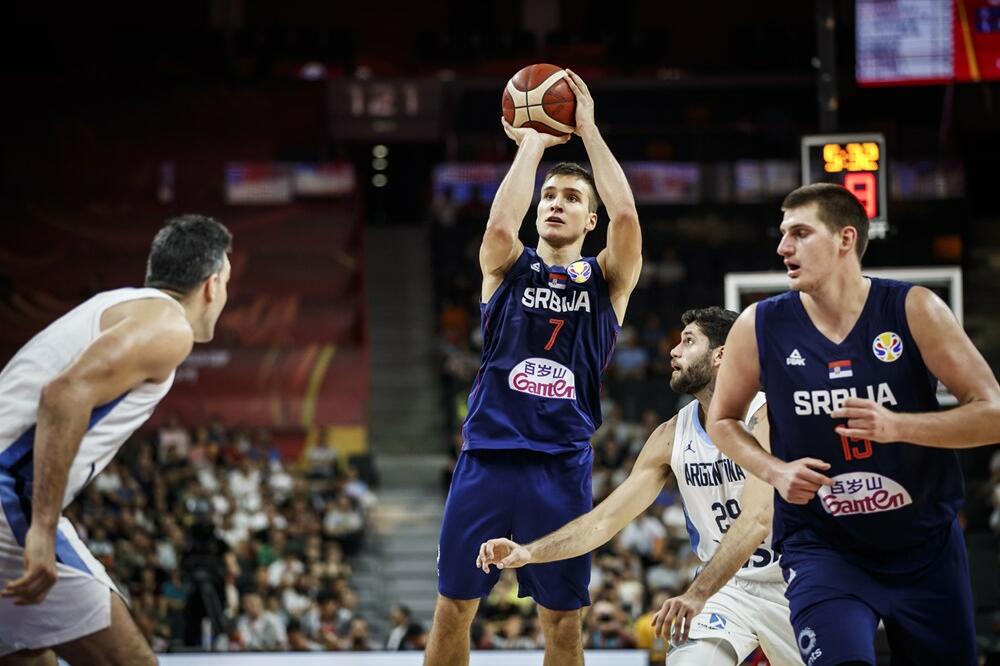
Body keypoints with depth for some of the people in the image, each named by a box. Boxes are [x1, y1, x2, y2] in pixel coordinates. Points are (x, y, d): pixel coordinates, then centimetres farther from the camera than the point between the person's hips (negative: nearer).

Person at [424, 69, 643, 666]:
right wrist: (532, 144, -7)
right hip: (489, 455, 0)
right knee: (455, 606, 2)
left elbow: (627, 214, -11)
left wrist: (587, 129, -7)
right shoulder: (508, 269, 8)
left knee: (563, 617, 3)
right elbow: (501, 224, -16)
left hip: (563, 465, 0)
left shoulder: (607, 280, 8)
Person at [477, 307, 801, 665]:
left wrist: (698, 594, -43)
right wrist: (529, 552, -16)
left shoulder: (767, 417, -20)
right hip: (726, 585, 3)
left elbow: (757, 521, -33)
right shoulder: (671, 436, -2)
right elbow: (606, 518, -1)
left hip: (787, 582, -3)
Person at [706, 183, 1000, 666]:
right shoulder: (760, 327, -5)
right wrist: (776, 471, -8)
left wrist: (896, 426, -25)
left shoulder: (913, 310, -9)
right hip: (822, 548, -1)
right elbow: (722, 419, 11)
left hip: (926, 548, 1)